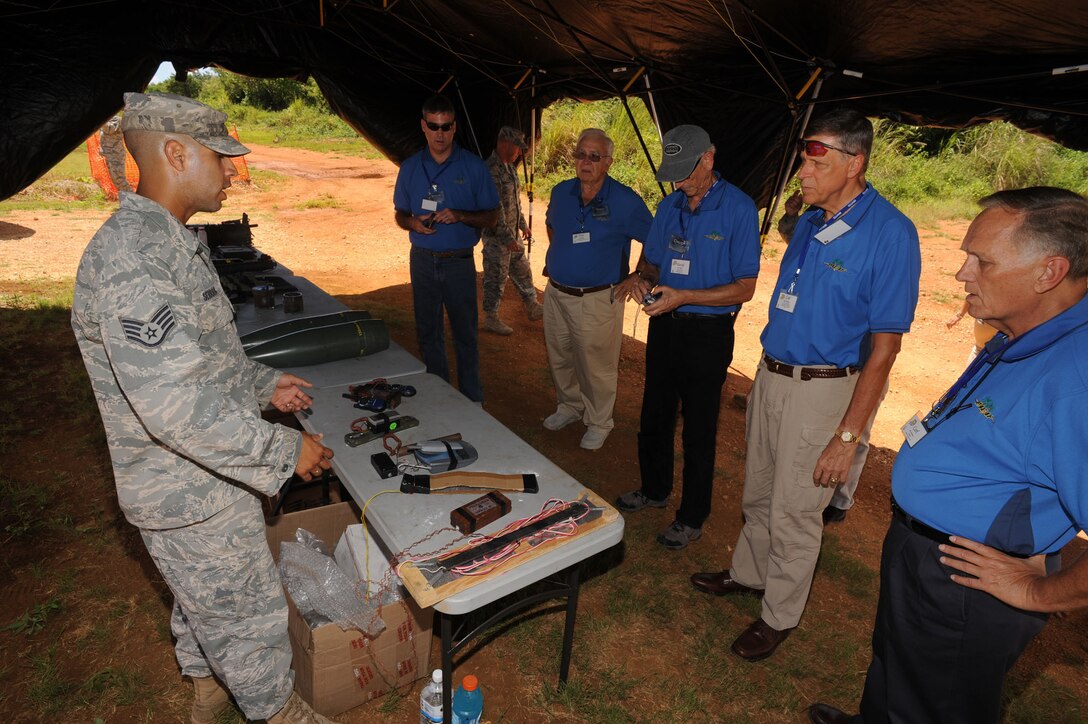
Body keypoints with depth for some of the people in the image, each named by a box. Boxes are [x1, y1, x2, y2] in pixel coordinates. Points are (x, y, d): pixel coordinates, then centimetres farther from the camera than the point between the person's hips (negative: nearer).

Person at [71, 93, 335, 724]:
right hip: (194, 492, -10)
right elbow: (177, 408, -34)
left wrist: (264, 384, 14)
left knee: (203, 601, 29)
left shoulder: (171, 241, 7)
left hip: (206, 474, 10)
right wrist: (284, 450, -25)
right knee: (248, 611, 11)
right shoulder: (129, 259, -28)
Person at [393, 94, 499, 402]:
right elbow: (400, 214, 13)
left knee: (466, 334, 3)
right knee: (428, 333, 11)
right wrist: (413, 222, -10)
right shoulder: (410, 167, 6)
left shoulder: (473, 166, -3)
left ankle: (472, 400, 17)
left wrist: (460, 216, -19)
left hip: (459, 261, -3)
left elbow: (492, 216, -1)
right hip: (422, 260, 3)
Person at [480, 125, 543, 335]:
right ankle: (491, 318, 14)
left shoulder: (509, 167, 9)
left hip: (512, 233, 10)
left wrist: (523, 225, 23)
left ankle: (532, 307, 34)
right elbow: (495, 209, -25)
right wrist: (507, 238, -24)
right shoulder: (492, 170, -22)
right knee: (496, 278, 1)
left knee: (522, 271, 19)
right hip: (496, 236, -10)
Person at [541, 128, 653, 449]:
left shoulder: (625, 201, -13)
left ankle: (599, 423, 26)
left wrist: (636, 278, -8)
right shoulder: (561, 192, 4)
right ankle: (569, 406, 42)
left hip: (598, 300, -5)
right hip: (556, 293, 6)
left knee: (596, 366, 5)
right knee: (559, 358, 19)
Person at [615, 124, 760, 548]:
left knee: (698, 429, 6)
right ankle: (654, 490, 41)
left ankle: (692, 518, 24)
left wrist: (683, 296, -25)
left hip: (707, 333, -6)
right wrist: (642, 279, -8)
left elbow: (744, 288, -15)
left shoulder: (738, 209, -13)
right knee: (655, 415, 18)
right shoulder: (669, 206, 5)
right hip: (664, 325, 6)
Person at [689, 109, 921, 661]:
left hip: (823, 390, -7)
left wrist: (847, 435, -17)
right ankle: (748, 574, 43)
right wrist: (769, 379, 15)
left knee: (794, 511, 7)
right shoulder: (809, 222, 6)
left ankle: (779, 615, 28)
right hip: (771, 376, 7)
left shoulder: (890, 233, -16)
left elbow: (883, 347, -16)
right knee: (758, 492, 20)